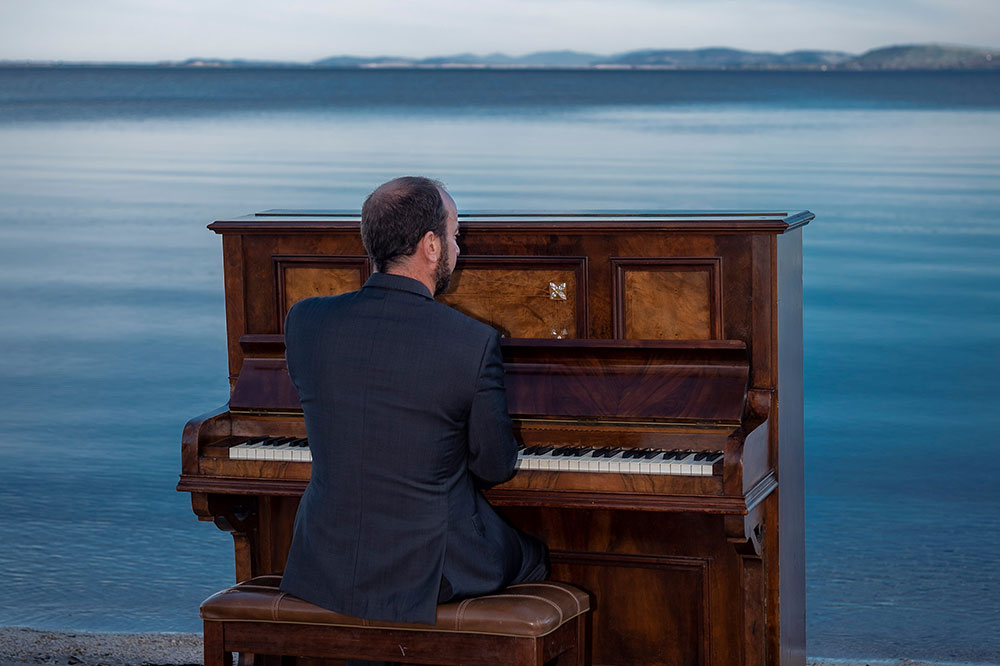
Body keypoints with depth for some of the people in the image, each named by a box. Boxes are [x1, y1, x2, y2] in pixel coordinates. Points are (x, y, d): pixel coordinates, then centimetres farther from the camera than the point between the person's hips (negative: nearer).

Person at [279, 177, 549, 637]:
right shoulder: (474, 344, -18)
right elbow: (495, 467, -6)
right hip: (429, 573, -4)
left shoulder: (305, 322, -7)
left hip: (324, 572, 4)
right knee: (532, 556, 29)